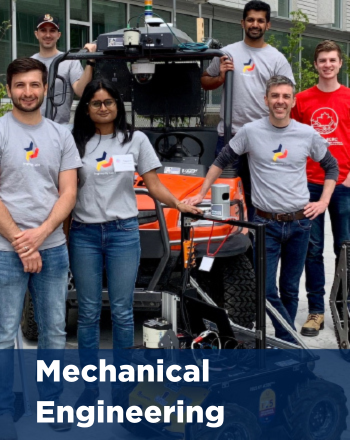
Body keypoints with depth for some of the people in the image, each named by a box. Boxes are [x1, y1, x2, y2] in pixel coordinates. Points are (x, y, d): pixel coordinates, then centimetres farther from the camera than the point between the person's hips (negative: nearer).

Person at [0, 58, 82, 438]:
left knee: (54, 332, 12)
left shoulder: (61, 135, 7)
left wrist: (40, 234, -12)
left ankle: (51, 402, 27)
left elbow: (68, 193, 3)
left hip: (53, 249, 4)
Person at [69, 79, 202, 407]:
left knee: (122, 312, 2)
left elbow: (154, 185, 4)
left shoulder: (136, 140, 7)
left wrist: (179, 204, -14)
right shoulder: (76, 142, 6)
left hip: (123, 233, -1)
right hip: (84, 234, 1)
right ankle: (89, 386, 16)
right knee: (88, 313, 5)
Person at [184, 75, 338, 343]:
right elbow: (222, 161, 7)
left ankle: (285, 343, 25)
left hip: (300, 223, 2)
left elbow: (331, 166, 14)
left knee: (290, 290, 11)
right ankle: (293, 344, 4)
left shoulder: (308, 135, 0)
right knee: (266, 290, -7)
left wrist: (323, 202, 4)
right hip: (266, 224, -1)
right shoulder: (251, 132, -4)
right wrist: (201, 194, 6)